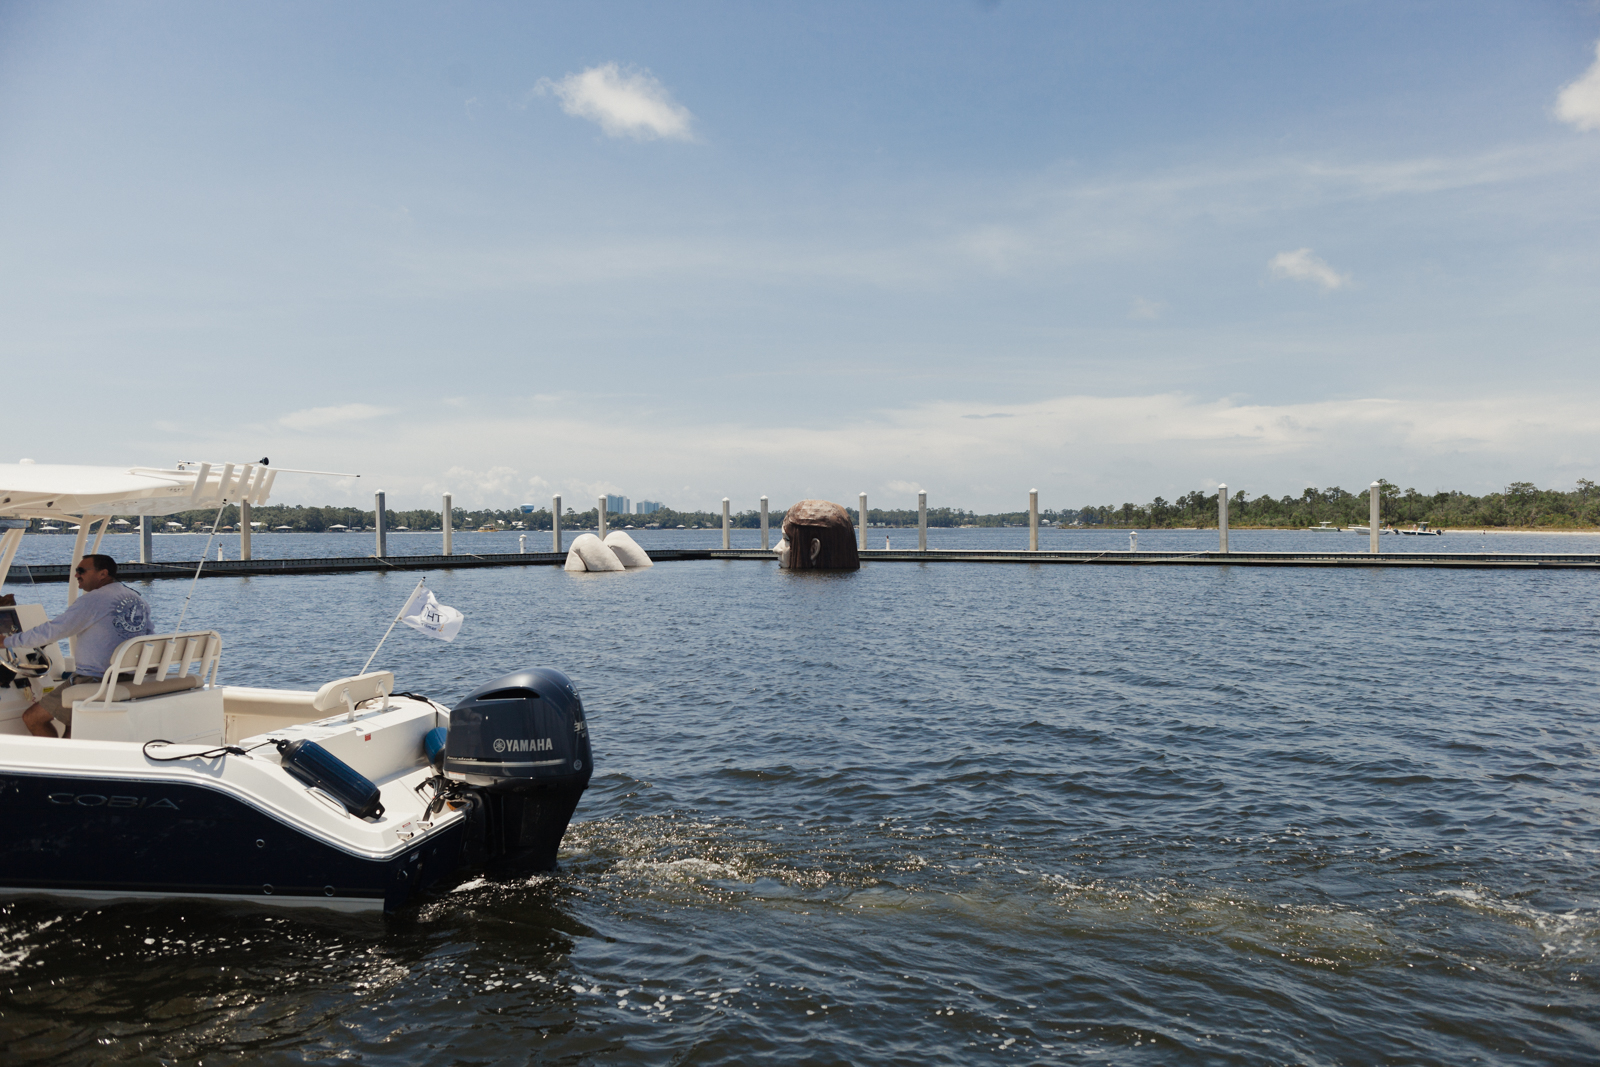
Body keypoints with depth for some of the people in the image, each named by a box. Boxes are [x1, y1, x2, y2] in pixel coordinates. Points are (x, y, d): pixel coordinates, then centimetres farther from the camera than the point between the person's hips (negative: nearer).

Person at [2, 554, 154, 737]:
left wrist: (7, 641, -1)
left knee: (32, 718, 7)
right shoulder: (139, 601, 8)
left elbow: (49, 631, -12)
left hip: (93, 681, -8)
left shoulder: (92, 600, -13)